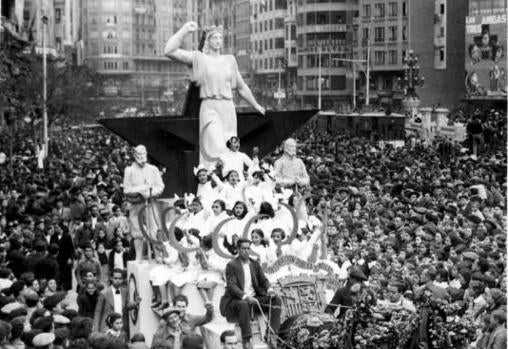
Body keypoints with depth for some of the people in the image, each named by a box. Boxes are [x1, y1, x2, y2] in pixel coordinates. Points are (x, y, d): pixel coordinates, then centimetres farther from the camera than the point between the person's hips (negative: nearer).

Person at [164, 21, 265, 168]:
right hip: (210, 108, -5)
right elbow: (169, 51, -8)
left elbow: (241, 87, 27)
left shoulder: (229, 60, 16)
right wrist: (184, 30, -7)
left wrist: (255, 105, 34)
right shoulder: (199, 58, 3)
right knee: (216, 150, -20)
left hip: (228, 108, 5)